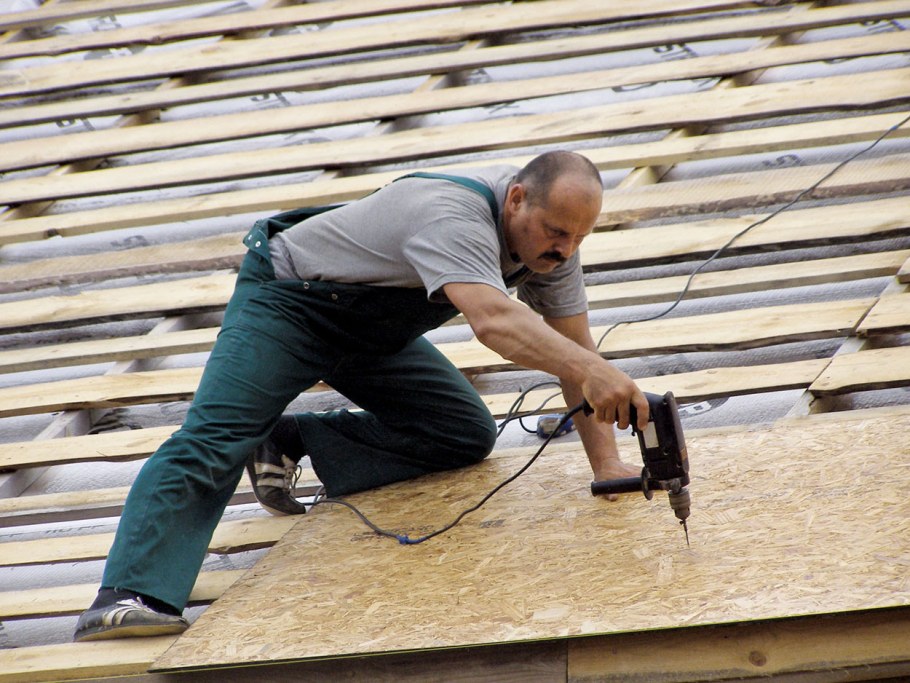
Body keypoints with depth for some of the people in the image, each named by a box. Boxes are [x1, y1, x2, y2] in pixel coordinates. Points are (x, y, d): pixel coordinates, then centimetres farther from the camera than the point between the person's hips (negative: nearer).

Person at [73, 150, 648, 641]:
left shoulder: (551, 229, -12)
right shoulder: (453, 217, -37)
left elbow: (573, 347, -7)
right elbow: (492, 318, -55)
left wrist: (607, 462, -17)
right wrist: (592, 370, -68)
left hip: (373, 333, 8)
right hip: (286, 301, -8)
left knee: (467, 435, -1)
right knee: (214, 440, -25)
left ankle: (292, 442, 5)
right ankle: (130, 596, -37)